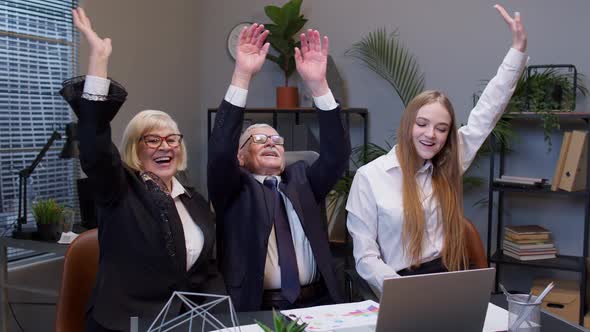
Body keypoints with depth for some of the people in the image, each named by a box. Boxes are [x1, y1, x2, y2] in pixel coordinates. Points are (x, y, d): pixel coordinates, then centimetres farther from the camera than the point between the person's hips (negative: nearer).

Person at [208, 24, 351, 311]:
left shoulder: (301, 179, 14)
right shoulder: (235, 190, 7)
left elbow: (337, 153, -1)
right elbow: (220, 150, -12)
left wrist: (318, 84, -11)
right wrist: (242, 76, -18)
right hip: (255, 308, -2)